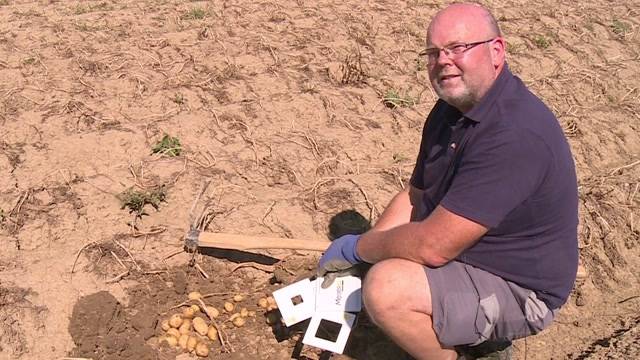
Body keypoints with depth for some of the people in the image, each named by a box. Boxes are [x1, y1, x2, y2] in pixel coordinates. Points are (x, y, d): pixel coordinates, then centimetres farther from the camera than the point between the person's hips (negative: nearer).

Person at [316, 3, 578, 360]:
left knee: (386, 287, -28)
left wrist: (356, 248, -14)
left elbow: (434, 247, -31)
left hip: (518, 290, -10)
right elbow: (416, 196, 8)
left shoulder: (514, 133, -31)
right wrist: (353, 259, -3)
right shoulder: (453, 108, 2)